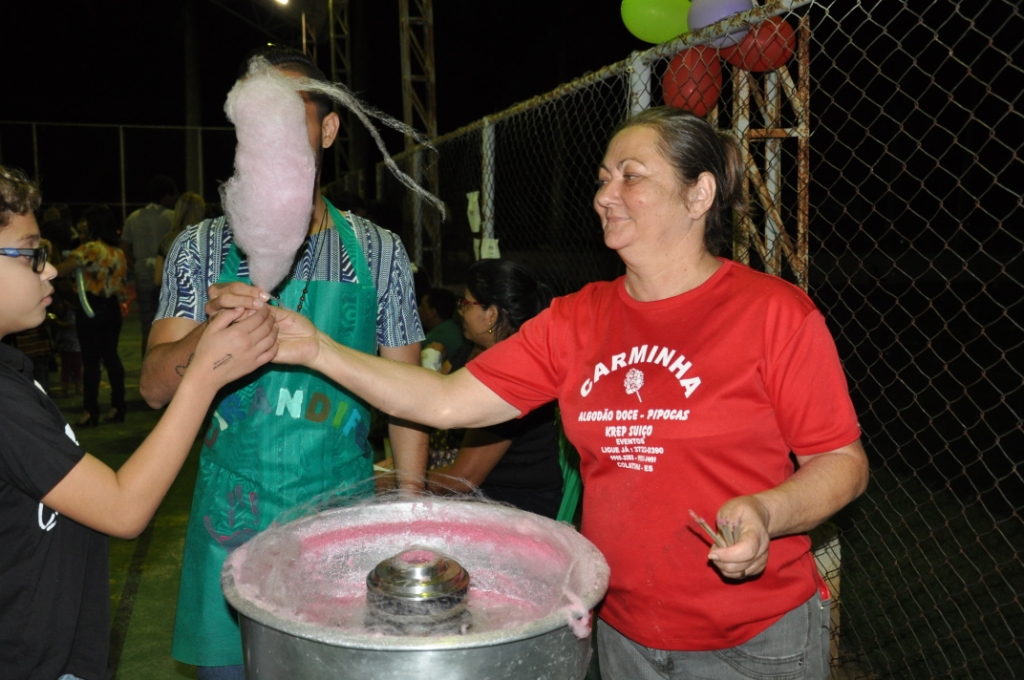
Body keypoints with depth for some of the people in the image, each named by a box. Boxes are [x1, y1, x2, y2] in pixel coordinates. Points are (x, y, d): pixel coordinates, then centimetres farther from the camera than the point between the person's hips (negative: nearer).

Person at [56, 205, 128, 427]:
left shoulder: (90, 248, -12)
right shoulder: (119, 253, 8)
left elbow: (60, 271, -14)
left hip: (90, 307, -6)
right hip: (112, 308, 6)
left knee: (90, 359, -1)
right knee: (111, 355, 11)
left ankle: (91, 410, 2)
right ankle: (118, 405, 12)